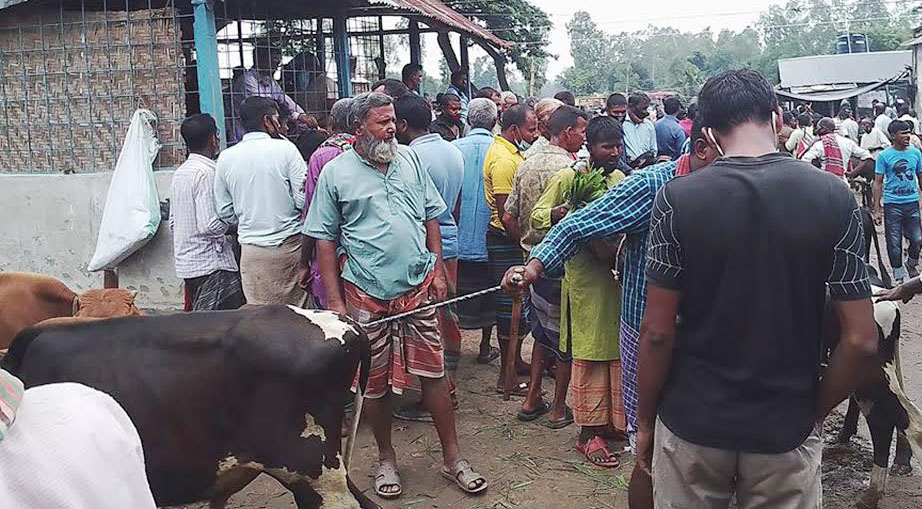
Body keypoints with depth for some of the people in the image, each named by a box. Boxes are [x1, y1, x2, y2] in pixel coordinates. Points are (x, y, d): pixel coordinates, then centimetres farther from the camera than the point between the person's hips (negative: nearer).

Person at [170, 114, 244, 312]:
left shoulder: (180, 173, 12)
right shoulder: (206, 172, -15)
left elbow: (173, 223, 17)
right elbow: (210, 225, -21)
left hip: (186, 263, 9)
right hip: (211, 265, -9)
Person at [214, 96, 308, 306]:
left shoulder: (226, 158, 3)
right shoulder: (285, 149, -7)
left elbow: (224, 212, 8)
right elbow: (304, 199, -11)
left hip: (252, 251, 3)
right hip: (290, 246, -2)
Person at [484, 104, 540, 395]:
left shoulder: (510, 152, 14)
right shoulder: (503, 159, -20)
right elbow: (505, 212, -23)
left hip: (512, 240, 10)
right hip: (507, 242, -10)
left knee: (515, 305, 19)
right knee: (511, 307, -3)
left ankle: (515, 360, 33)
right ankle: (507, 376, 6)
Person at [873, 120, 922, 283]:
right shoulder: (884, 156, -4)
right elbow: (878, 183, -2)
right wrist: (876, 210, -6)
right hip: (892, 204, -3)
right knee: (894, 242, 4)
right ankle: (898, 274, 19)